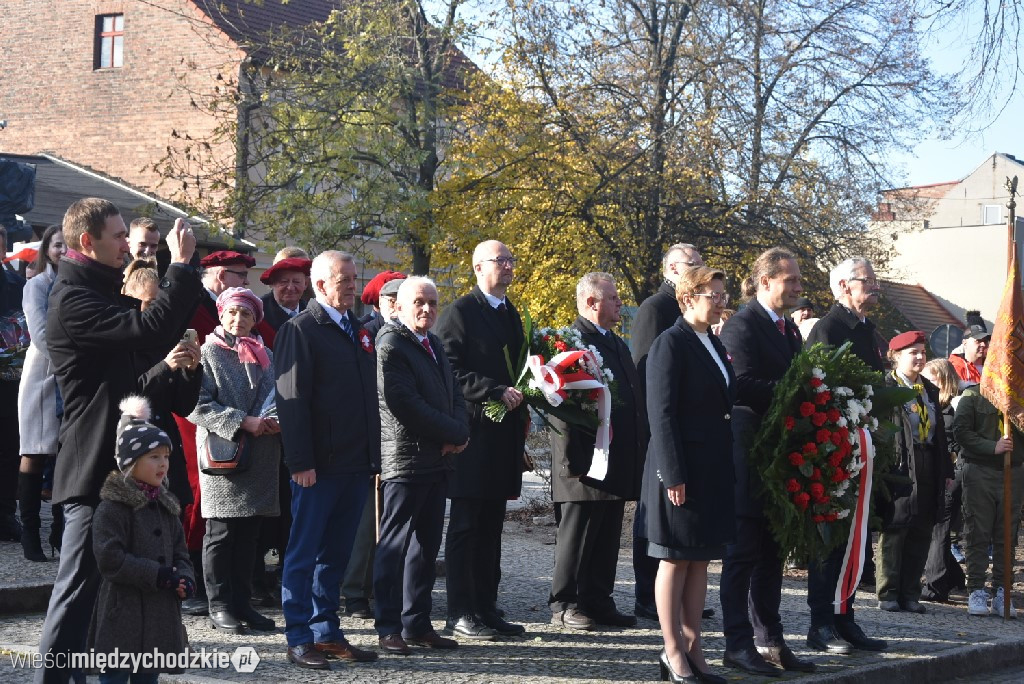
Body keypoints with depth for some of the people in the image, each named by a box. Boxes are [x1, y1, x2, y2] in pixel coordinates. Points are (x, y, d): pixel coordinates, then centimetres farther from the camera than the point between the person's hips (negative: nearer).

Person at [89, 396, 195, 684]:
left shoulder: (165, 506, 13)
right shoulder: (112, 507, -11)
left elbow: (179, 551, 17)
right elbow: (110, 558, -19)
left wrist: (185, 579, -5)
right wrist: (159, 575, -20)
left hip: (161, 614, 7)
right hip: (123, 613, -7)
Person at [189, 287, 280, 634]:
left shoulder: (264, 355, 16)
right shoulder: (208, 353, -1)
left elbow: (275, 397, 22)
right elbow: (198, 405, -10)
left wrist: (277, 421, -1)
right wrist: (242, 422, -16)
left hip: (260, 458, 5)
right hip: (223, 454, -5)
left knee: (248, 533, 9)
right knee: (221, 533, -2)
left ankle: (243, 602, 16)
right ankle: (219, 605, 6)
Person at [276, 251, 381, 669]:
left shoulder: (358, 330, 16)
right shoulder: (301, 330, -7)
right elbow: (292, 399, -13)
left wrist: (373, 455, 15)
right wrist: (301, 462, -18)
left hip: (356, 464, 7)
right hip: (318, 465, -7)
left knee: (336, 554, 12)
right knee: (303, 553, 2)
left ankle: (327, 633, 20)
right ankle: (299, 639, 7)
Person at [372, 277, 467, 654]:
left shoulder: (433, 344, 18)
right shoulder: (390, 345, -10)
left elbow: (454, 393, 17)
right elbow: (404, 404, -18)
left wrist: (459, 432, -3)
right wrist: (453, 434, -12)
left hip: (436, 460, 9)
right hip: (405, 460, -9)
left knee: (426, 545, 11)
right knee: (394, 545, -3)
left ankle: (417, 623, 18)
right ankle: (389, 628, 3)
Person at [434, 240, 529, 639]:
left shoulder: (511, 314, 18)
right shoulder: (460, 312, -6)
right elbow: (451, 372, -14)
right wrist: (496, 392, -20)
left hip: (504, 437, 8)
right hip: (473, 434, -8)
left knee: (491, 528, 10)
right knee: (465, 526, -3)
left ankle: (486, 609, 15)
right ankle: (460, 613, 1)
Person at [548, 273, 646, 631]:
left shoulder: (617, 344, 18)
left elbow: (635, 400, 22)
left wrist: (639, 452, 15)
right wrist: (573, 460, -19)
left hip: (618, 465, 8)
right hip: (587, 465, -8)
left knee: (607, 537, 12)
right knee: (576, 535, 0)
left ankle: (598, 601, 20)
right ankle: (564, 605, 9)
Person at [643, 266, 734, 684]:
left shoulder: (714, 345, 15)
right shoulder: (671, 343, -10)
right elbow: (662, 414, -15)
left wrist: (726, 468, 14)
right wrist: (673, 475, -20)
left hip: (713, 471, 8)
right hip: (682, 470, -8)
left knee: (701, 559, 10)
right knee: (675, 559, 0)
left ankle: (692, 647, 17)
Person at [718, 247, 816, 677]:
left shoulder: (789, 330, 17)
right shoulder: (742, 326, -12)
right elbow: (743, 386, -22)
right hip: (749, 453, -9)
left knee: (772, 552, 12)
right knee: (744, 551, -3)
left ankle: (769, 641, 20)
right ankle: (738, 645, 3)